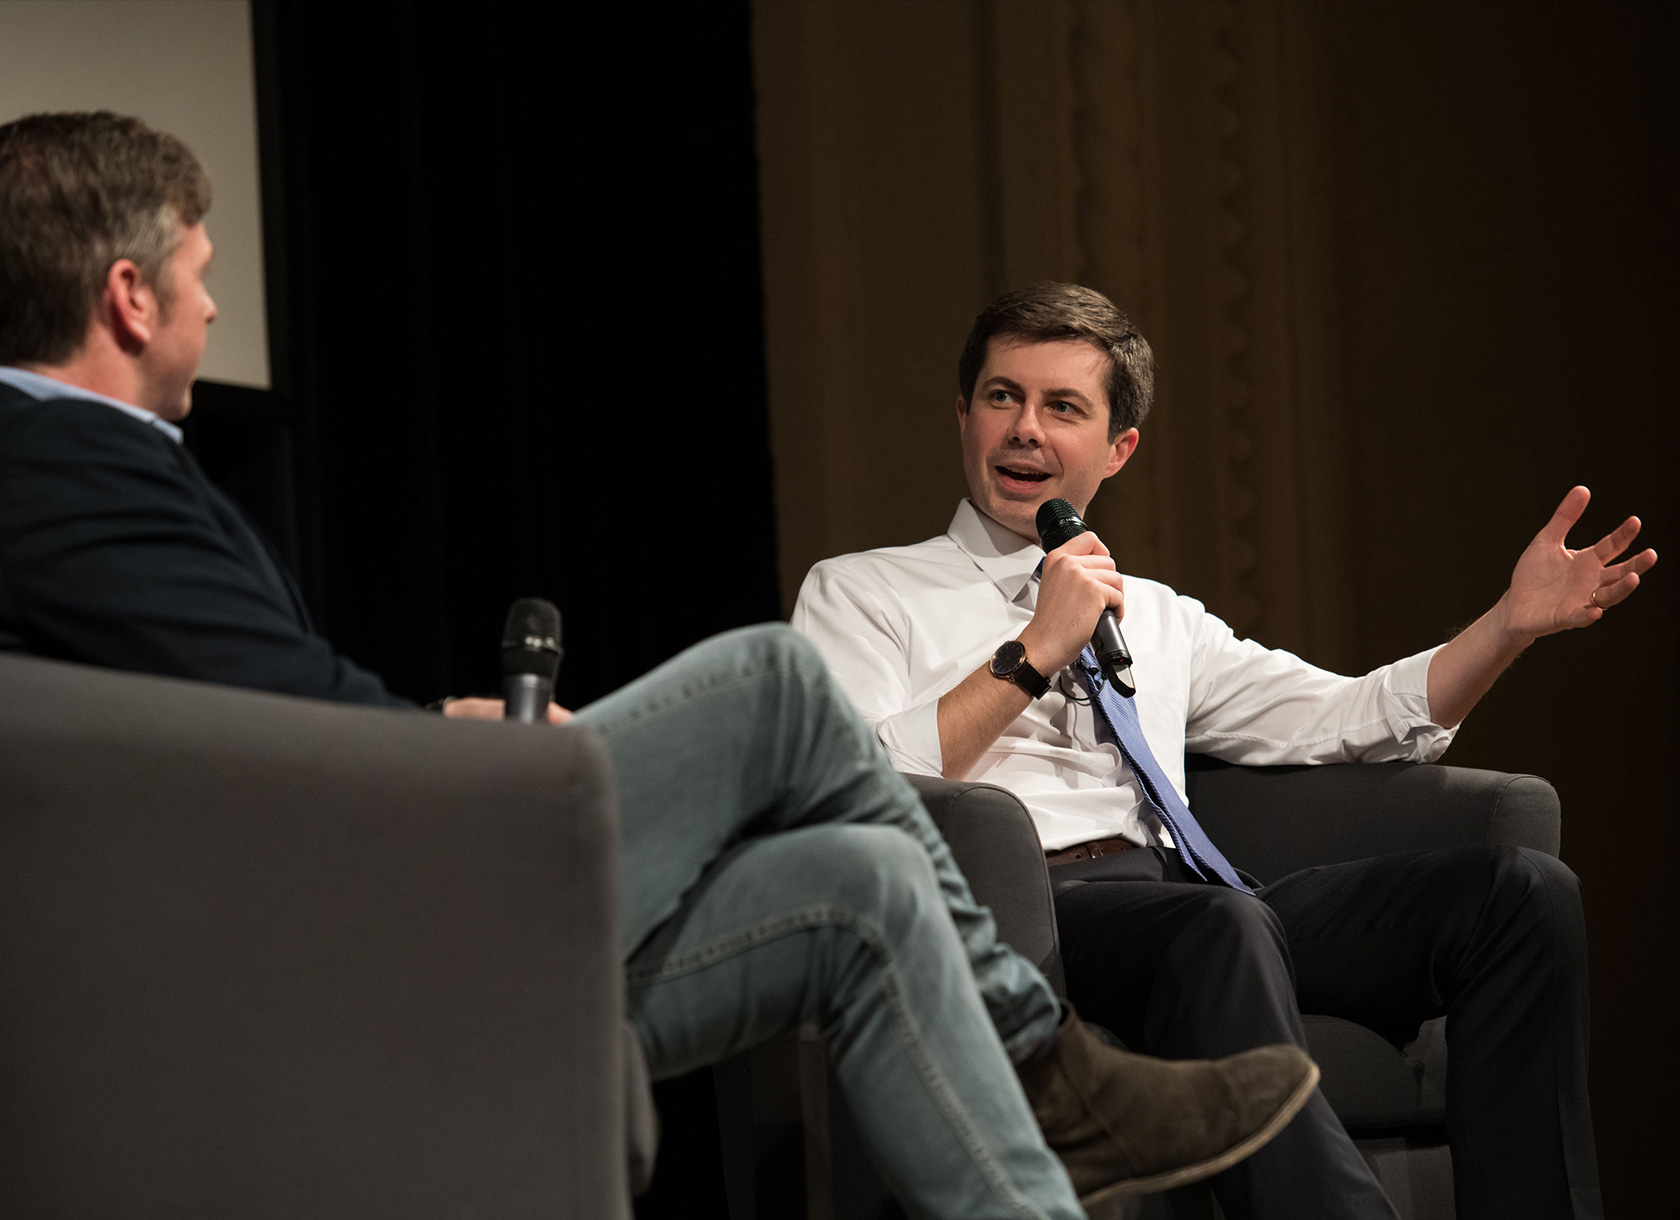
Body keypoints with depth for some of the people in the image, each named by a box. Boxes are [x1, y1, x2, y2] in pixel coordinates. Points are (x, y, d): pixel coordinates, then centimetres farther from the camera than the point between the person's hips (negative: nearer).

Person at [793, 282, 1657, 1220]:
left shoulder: (1159, 617, 32)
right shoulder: (860, 595, 16)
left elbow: (1350, 719, 25)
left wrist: (1515, 622, 12)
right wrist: (1033, 656, -3)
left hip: (1185, 904, 6)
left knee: (1526, 889, -18)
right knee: (1221, 925, -41)